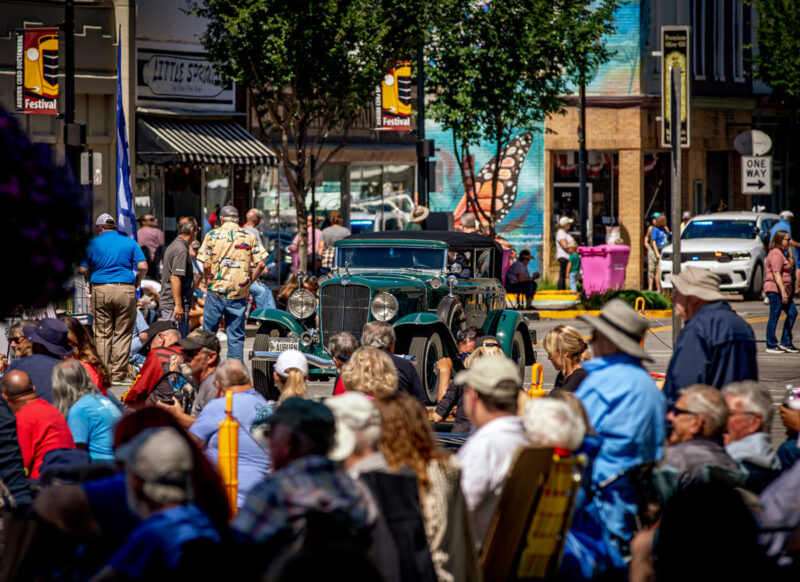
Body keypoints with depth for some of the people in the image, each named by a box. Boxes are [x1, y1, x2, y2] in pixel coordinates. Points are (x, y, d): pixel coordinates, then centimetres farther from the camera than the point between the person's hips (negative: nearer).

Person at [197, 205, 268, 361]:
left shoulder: (213, 235, -1)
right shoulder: (249, 237, 4)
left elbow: (206, 265, -7)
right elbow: (261, 264, -2)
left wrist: (211, 281, 8)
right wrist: (249, 281, 8)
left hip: (216, 291, -1)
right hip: (239, 294, 2)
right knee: (236, 336, 6)